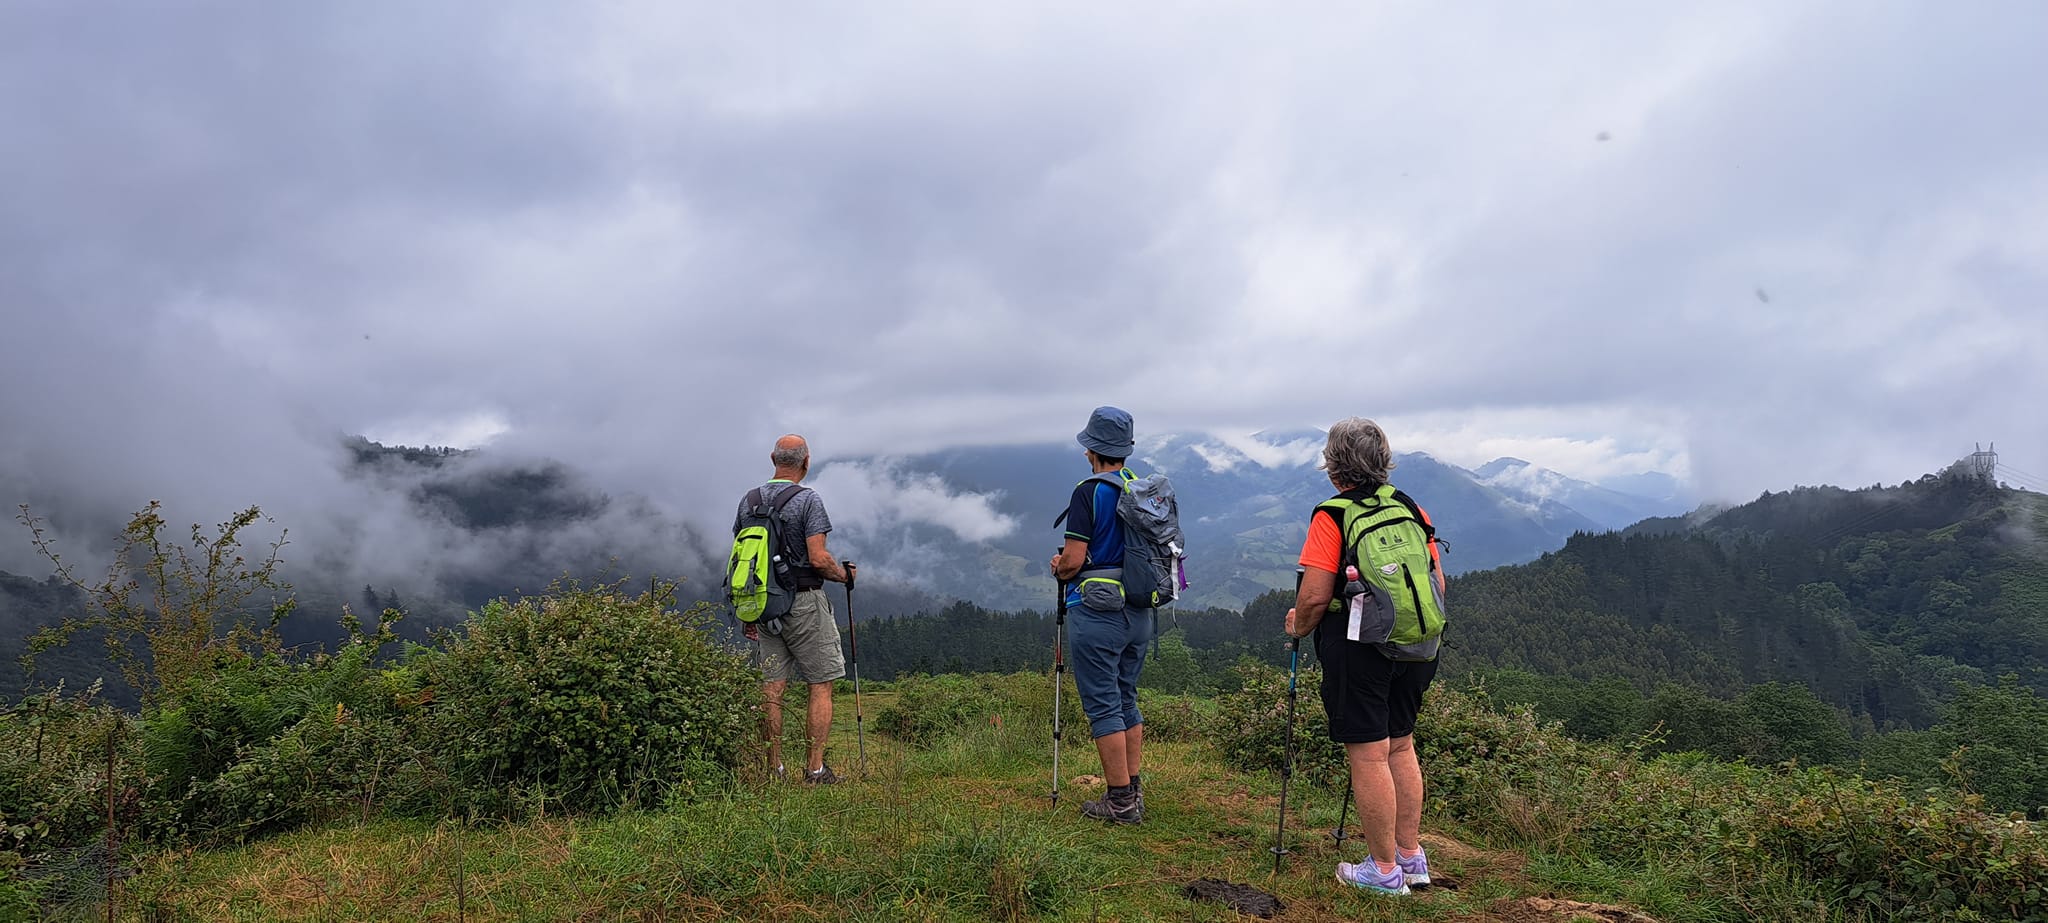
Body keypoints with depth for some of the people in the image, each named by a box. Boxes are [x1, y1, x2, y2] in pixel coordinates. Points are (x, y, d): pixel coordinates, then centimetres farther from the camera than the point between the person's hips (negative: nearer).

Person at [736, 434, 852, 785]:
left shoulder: (749, 501, 8)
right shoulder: (807, 499, -10)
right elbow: (818, 558, -17)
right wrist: (843, 575, 3)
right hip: (805, 603, -6)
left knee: (772, 688, 7)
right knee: (821, 685, 2)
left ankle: (775, 770, 11)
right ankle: (815, 770, 1)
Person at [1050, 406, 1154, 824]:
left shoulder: (1089, 492, -14)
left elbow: (1074, 559, -18)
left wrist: (1059, 569, 6)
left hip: (1096, 612, -7)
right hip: (1139, 613, 7)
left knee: (1103, 706, 0)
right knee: (1127, 701, 16)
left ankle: (1120, 801, 3)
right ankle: (1133, 793, 21)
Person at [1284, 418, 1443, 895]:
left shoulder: (1331, 517, -12)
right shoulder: (1413, 509, 6)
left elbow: (1315, 596, -17)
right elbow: (1438, 584, 10)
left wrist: (1298, 625, 4)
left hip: (1356, 648, -6)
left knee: (1368, 755, 2)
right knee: (1401, 746, 19)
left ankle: (1384, 869, 11)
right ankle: (1411, 856, 28)